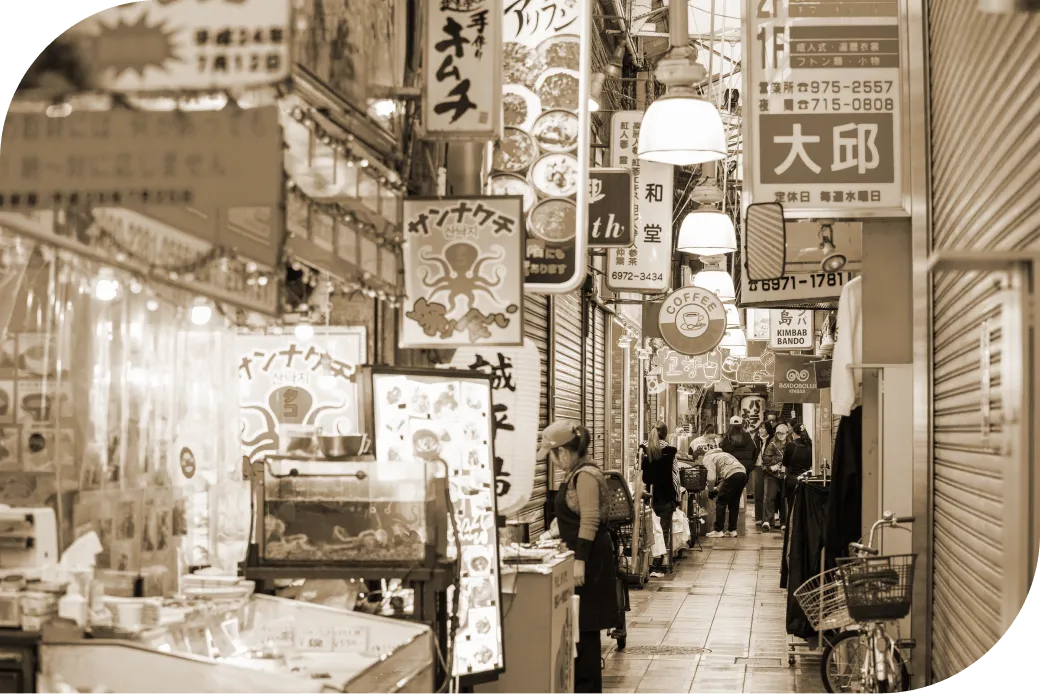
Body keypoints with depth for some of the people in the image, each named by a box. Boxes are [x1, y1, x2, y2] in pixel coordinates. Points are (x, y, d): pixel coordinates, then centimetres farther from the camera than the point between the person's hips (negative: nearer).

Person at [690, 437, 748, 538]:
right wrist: (717, 489, 24)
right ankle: (732, 530, 19)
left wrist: (710, 491, 5)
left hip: (733, 475, -9)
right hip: (743, 474, 9)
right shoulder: (716, 454, 30)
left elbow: (711, 478, -10)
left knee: (720, 502, 2)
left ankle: (718, 530, 3)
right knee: (733, 503, 17)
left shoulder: (707, 458, 1)